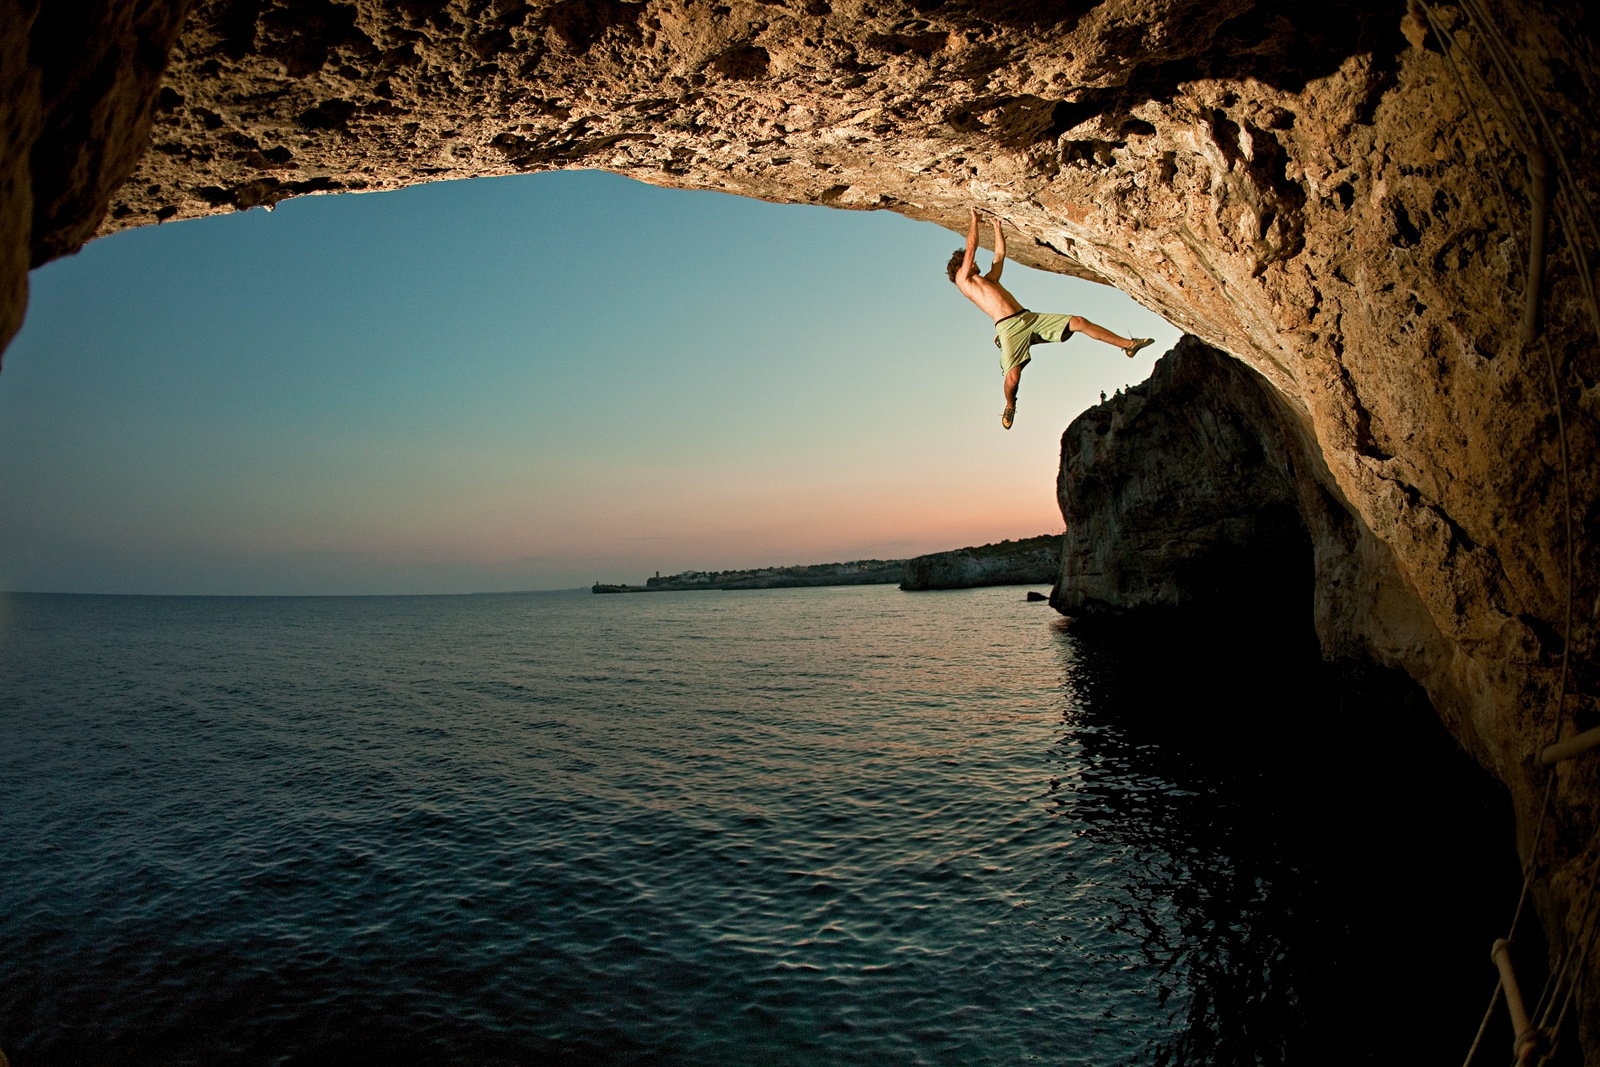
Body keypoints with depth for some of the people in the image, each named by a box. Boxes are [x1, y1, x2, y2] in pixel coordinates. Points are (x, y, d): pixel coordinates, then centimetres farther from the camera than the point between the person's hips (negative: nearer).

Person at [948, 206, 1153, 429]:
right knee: (1012, 377, -22)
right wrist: (974, 219, 20)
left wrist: (997, 226, 43)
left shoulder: (989, 279, 31)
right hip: (1008, 327, -7)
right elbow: (971, 247, 9)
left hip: (1030, 317, 7)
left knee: (1078, 322, -3)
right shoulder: (963, 281, 10)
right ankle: (1010, 407, 11)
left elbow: (1000, 253, 39)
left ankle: (1128, 344, 2)